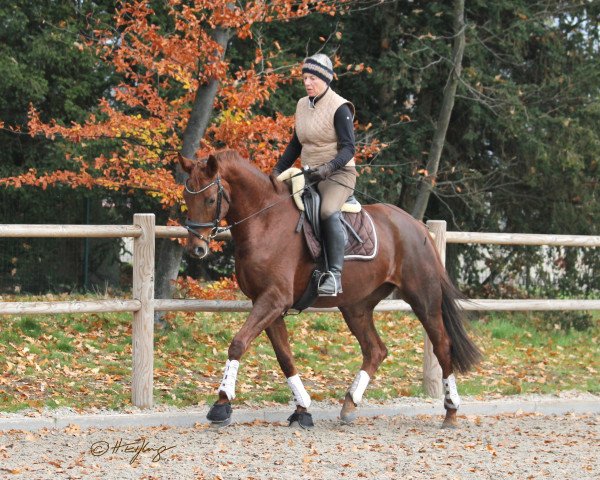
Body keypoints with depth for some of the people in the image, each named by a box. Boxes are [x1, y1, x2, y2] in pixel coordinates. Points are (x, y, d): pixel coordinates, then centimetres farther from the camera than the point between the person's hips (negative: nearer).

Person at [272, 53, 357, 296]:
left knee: (328, 211, -35)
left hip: (338, 174, -8)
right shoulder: (302, 105, 11)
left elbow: (348, 148, -17)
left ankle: (335, 274, -39)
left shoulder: (340, 108, -11)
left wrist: (328, 168, -33)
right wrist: (277, 171, 11)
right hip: (309, 175, 8)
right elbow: (295, 145, 21)